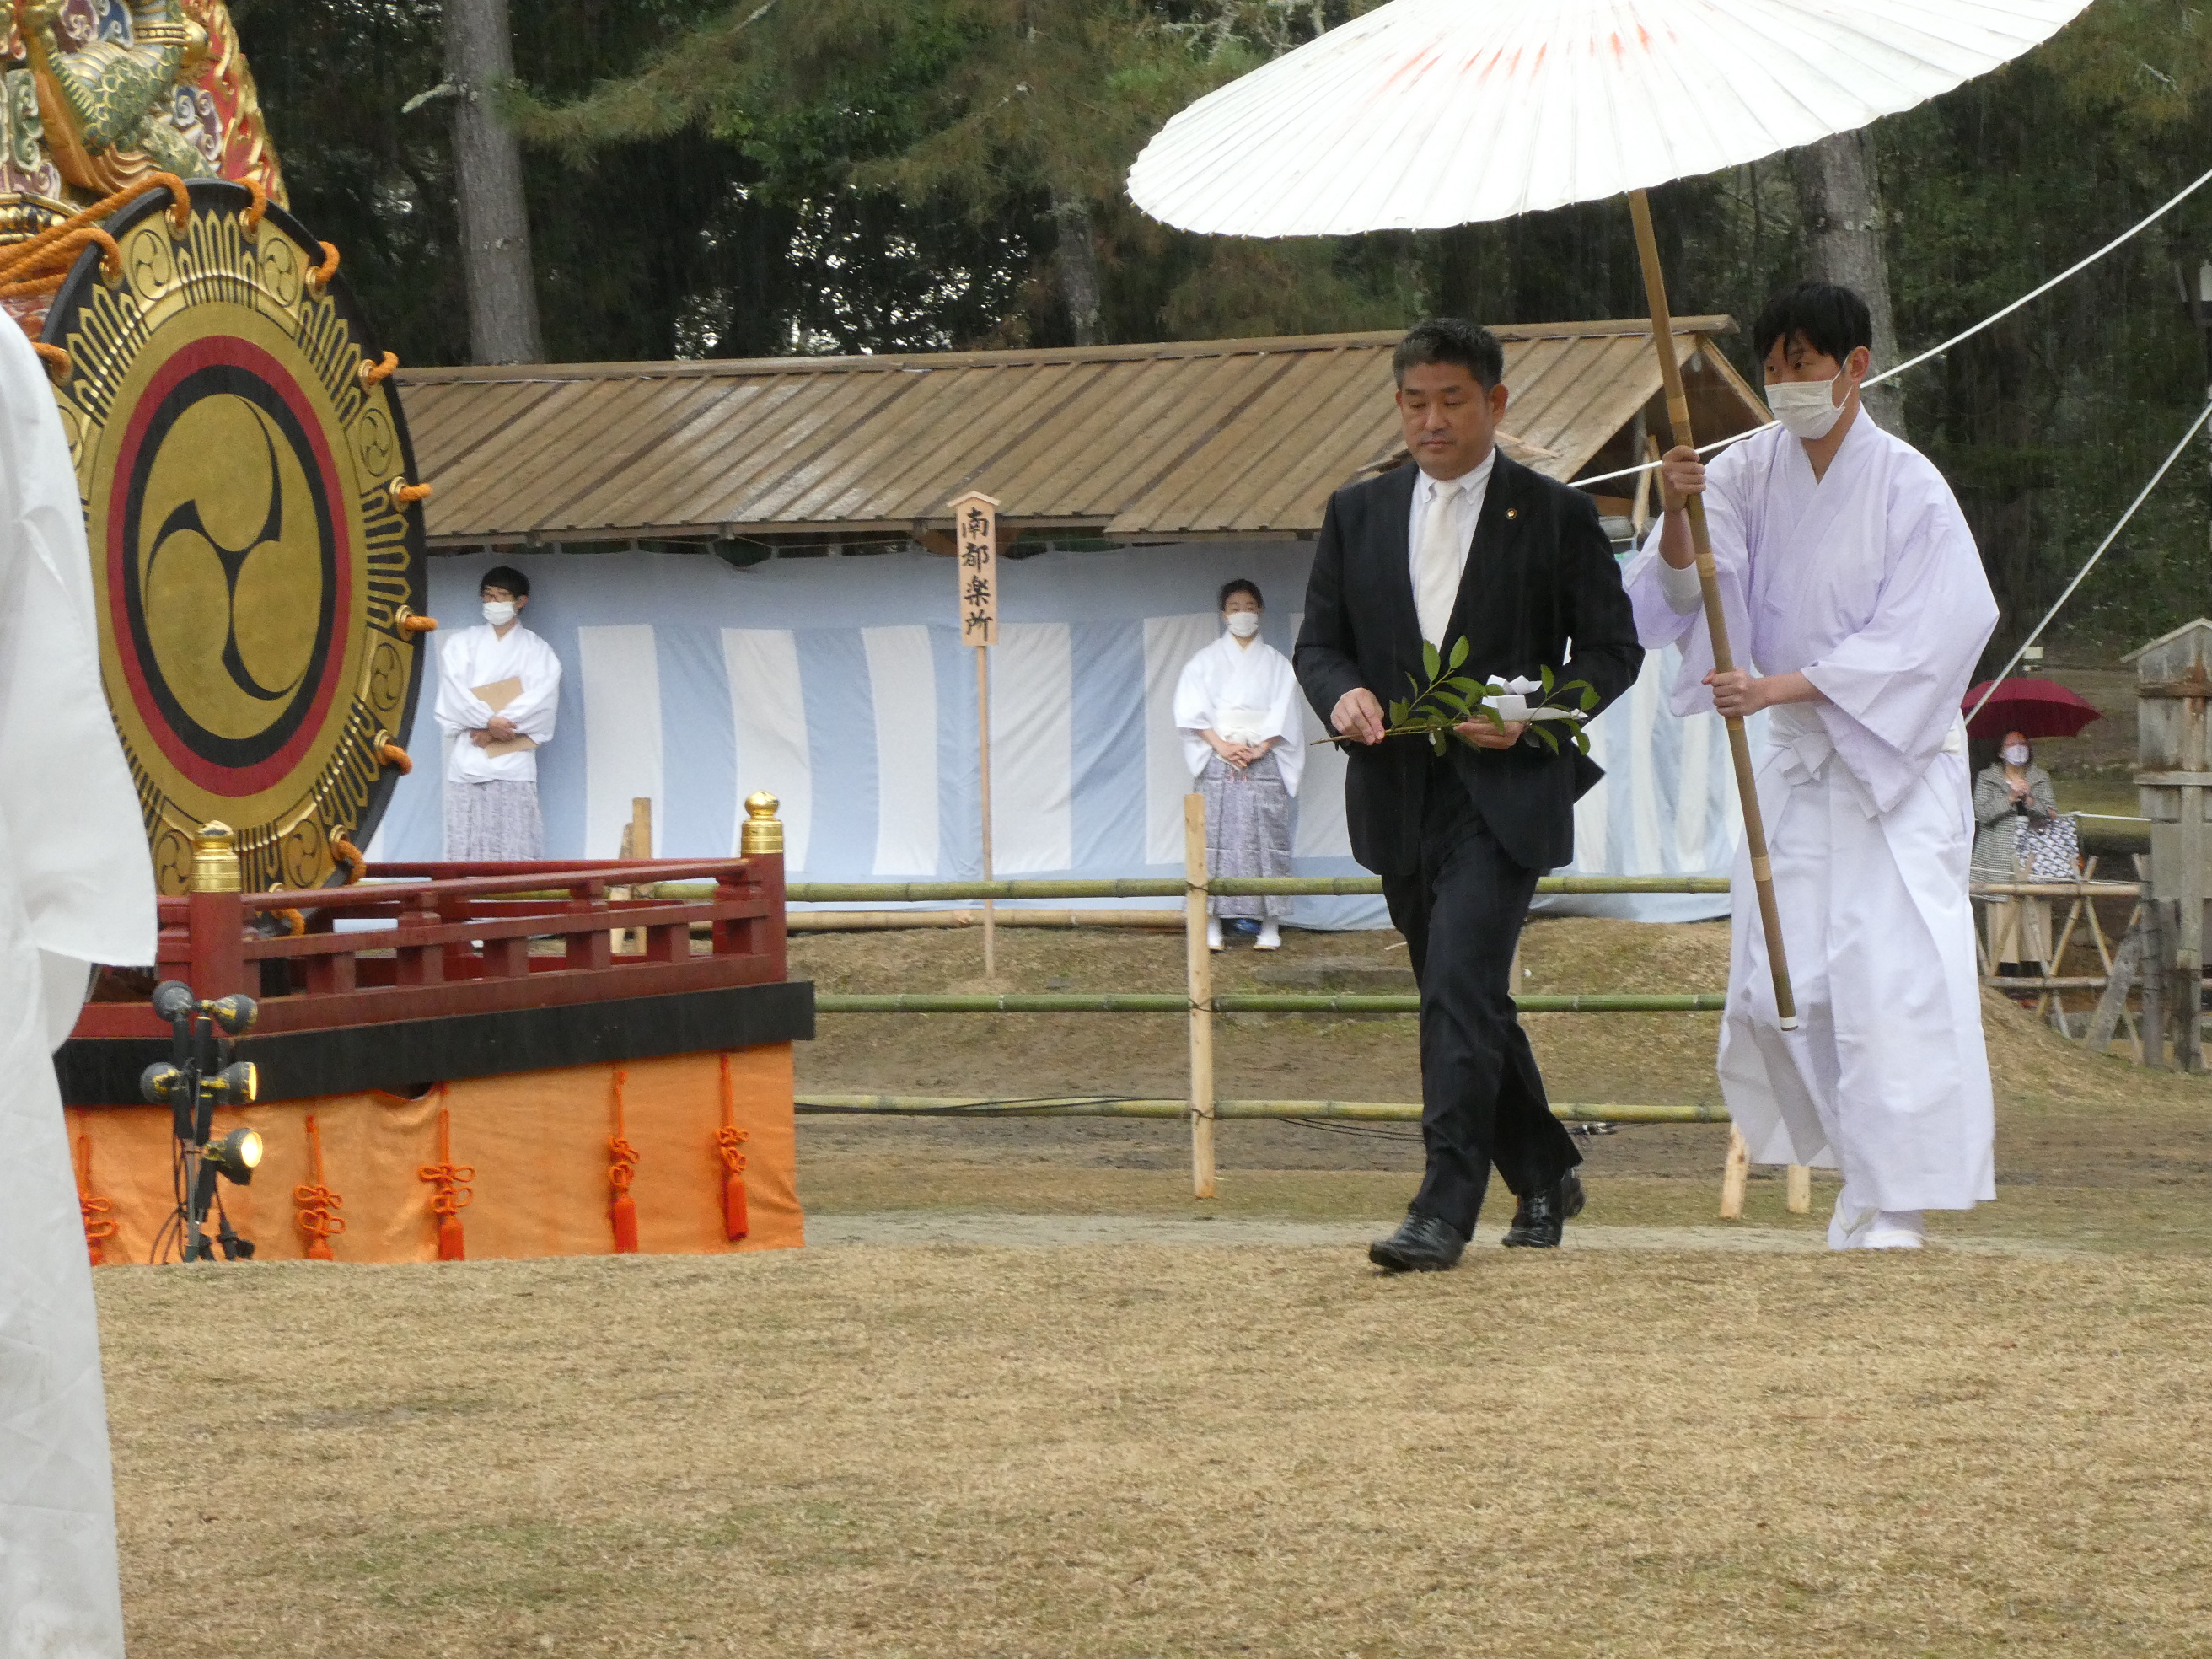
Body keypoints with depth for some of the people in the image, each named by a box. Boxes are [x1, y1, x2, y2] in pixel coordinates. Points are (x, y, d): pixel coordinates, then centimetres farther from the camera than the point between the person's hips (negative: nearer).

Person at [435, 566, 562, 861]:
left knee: (515, 848, -11)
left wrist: (495, 728, -12)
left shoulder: (536, 650, 12)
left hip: (514, 761, -1)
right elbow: (454, 692, 1)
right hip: (469, 758, 1)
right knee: (467, 847, -7)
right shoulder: (461, 644, 15)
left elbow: (541, 699, -3)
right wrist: (490, 720, -14)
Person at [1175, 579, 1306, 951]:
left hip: (1264, 762, 0)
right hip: (1218, 762, 0)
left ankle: (1270, 926, -6)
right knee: (1215, 838, -8)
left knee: (1266, 838, -6)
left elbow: (1284, 713, 5)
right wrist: (1223, 747, -10)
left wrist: (1258, 749, -9)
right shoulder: (1205, 661, 12)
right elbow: (1192, 711, 3)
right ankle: (1211, 927, -9)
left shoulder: (1276, 663, 13)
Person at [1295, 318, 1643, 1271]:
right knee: (1461, 1000, 14)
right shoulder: (1358, 513, 12)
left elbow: (1612, 650, 2)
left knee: (1461, 988, -18)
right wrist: (1342, 693, -11)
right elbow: (1318, 641, 13)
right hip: (1399, 795, 5)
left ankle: (1445, 1211, -20)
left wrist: (1531, 718, -15)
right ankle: (1545, 1175, 32)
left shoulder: (1555, 515, 0)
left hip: (1505, 791, -5)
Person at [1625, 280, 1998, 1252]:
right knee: (1780, 985, 3)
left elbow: (1919, 642, -17)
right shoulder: (1749, 473, 0)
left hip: (1901, 760, -5)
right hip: (1797, 766, 5)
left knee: (1895, 972, -15)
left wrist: (1781, 687, -23)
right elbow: (1683, 594, -5)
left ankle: (1892, 1204, -13)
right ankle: (1867, 1163, 22)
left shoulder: (1908, 487, -13)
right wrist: (1676, 517, -25)